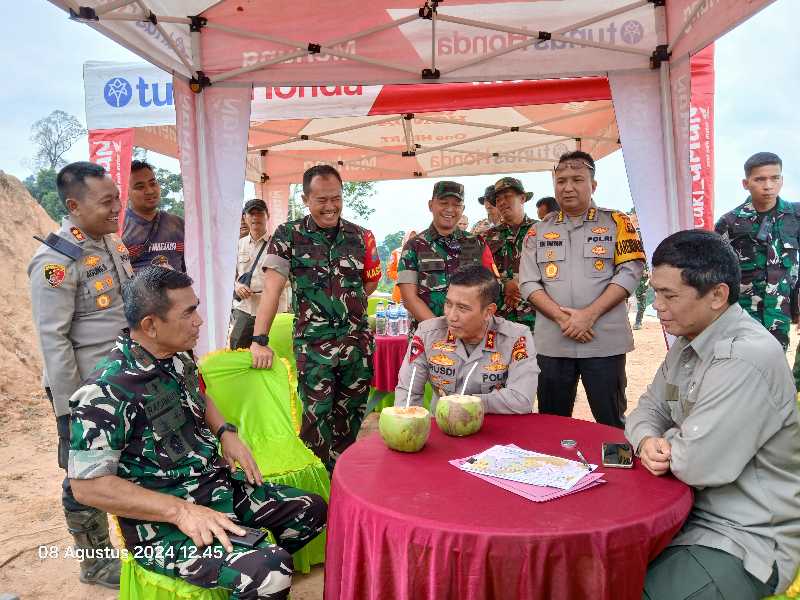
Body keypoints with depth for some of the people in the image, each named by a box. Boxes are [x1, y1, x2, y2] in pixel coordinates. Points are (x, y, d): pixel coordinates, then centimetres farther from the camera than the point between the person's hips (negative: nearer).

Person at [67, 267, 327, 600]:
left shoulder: (177, 356, 2)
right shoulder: (108, 390, -23)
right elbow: (88, 484, -22)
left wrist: (226, 432, 3)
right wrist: (181, 510, -26)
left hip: (217, 484, 9)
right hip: (162, 523, -8)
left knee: (311, 510, 12)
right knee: (272, 572, -29)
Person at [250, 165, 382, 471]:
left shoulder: (359, 236, 6)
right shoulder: (288, 236, -2)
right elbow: (272, 287, -8)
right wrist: (260, 340, -14)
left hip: (358, 342, 3)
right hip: (312, 344, -3)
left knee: (351, 418, 12)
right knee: (317, 420, 0)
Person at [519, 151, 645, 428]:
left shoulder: (617, 223, 5)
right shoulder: (539, 231, 10)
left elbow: (630, 272, -5)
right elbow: (528, 283, 3)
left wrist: (590, 314, -15)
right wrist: (561, 317, -12)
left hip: (604, 342, -2)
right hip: (551, 343, 2)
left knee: (611, 424, 8)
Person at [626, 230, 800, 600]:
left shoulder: (747, 357, -27)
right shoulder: (688, 341, 5)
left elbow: (696, 464, -28)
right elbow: (648, 408, 10)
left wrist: (664, 444, -6)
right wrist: (647, 441, -13)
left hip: (744, 541, -8)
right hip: (691, 511, 8)